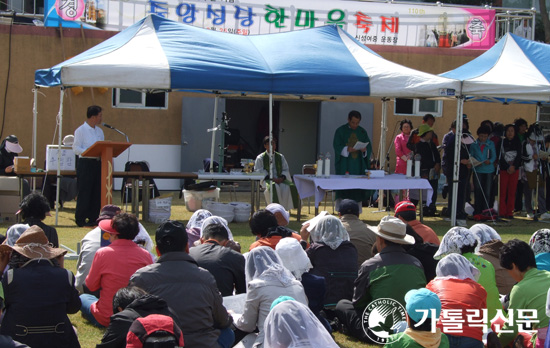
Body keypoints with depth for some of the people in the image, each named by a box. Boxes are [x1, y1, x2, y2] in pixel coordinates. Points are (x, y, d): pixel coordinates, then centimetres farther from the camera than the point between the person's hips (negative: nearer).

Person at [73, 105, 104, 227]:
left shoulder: (99, 131, 17)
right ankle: (81, 220, 1)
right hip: (85, 163, -7)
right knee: (84, 192, -5)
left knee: (97, 192, 5)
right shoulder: (81, 130, -4)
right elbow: (76, 148, -10)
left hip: (98, 163, 7)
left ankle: (93, 218, 12)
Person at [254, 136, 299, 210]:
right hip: (267, 179, -3)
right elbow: (259, 171, -3)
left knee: (287, 187, -30)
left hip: (279, 179, 3)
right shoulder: (260, 158, 7)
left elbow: (286, 169, 13)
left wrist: (282, 178, -10)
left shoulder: (280, 157, 18)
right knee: (274, 187, -38)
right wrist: (271, 178, -17)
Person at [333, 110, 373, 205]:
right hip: (345, 164, -3)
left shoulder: (362, 132, 12)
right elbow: (336, 146, -5)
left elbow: (369, 147, 8)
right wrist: (347, 149, -23)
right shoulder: (340, 131, 2)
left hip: (359, 165, 3)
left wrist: (365, 149, -15)